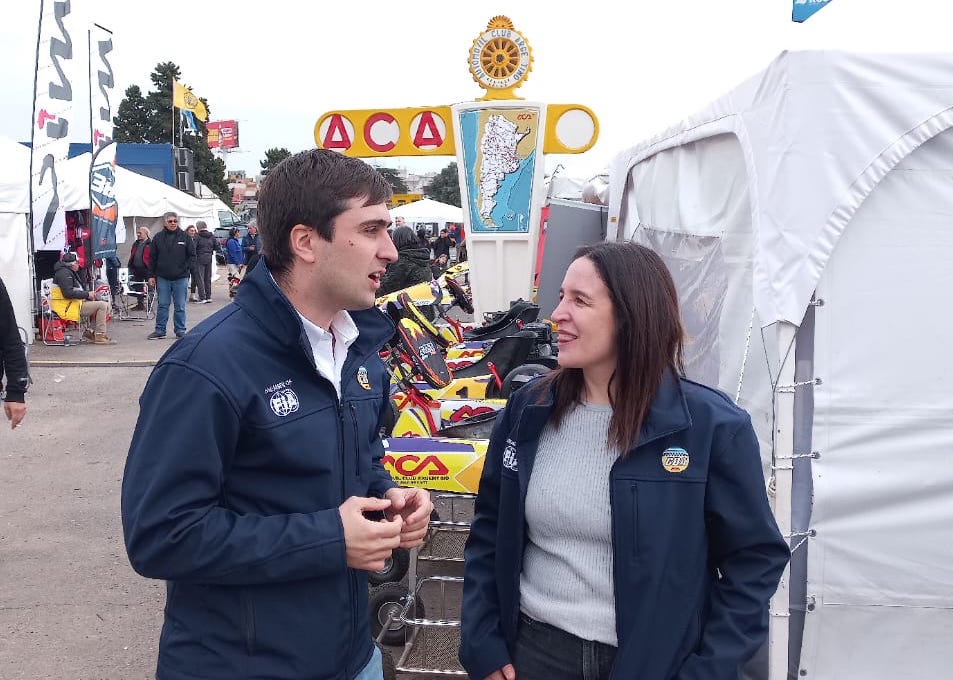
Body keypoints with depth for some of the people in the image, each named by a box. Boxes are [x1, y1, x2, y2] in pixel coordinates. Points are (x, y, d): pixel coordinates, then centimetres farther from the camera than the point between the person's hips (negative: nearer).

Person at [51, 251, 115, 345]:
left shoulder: (71, 272, 21)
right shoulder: (64, 273, -14)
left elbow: (79, 288, 26)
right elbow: (68, 293, -25)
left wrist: (89, 293, 7)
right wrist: (87, 294, -19)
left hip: (78, 302, 11)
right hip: (69, 307, -11)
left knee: (106, 305, 8)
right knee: (102, 305, -19)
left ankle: (90, 332, 8)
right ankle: (100, 336, -18)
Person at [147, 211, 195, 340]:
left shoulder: (185, 237, 3)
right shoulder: (158, 238, 5)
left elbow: (192, 255, 7)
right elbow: (152, 258, 8)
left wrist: (186, 268, -5)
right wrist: (151, 275, 4)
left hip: (180, 278, -1)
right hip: (162, 278, 1)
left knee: (180, 306, 5)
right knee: (162, 305, 6)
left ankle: (180, 331, 13)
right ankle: (160, 330, 12)